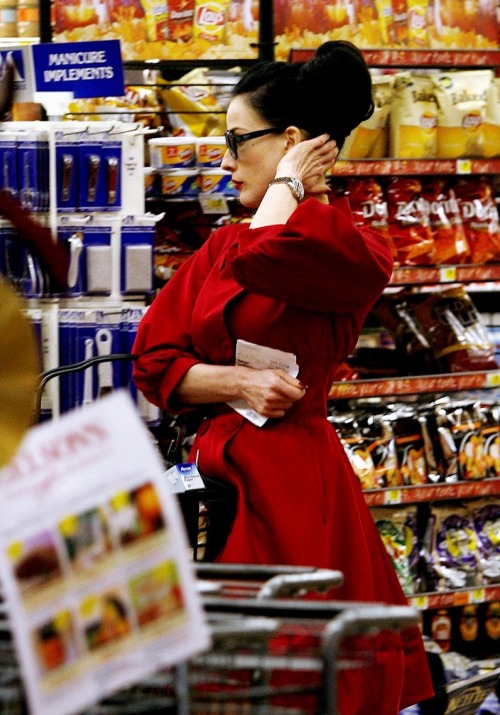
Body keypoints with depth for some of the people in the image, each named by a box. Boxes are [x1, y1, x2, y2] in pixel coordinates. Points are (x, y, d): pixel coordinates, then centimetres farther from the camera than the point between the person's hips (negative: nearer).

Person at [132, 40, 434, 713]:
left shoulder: (352, 252, -5)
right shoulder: (222, 243, 16)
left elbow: (261, 259, -26)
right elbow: (154, 358, 9)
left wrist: (289, 184, -6)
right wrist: (237, 385, -9)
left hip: (292, 480, -6)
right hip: (218, 475, 6)